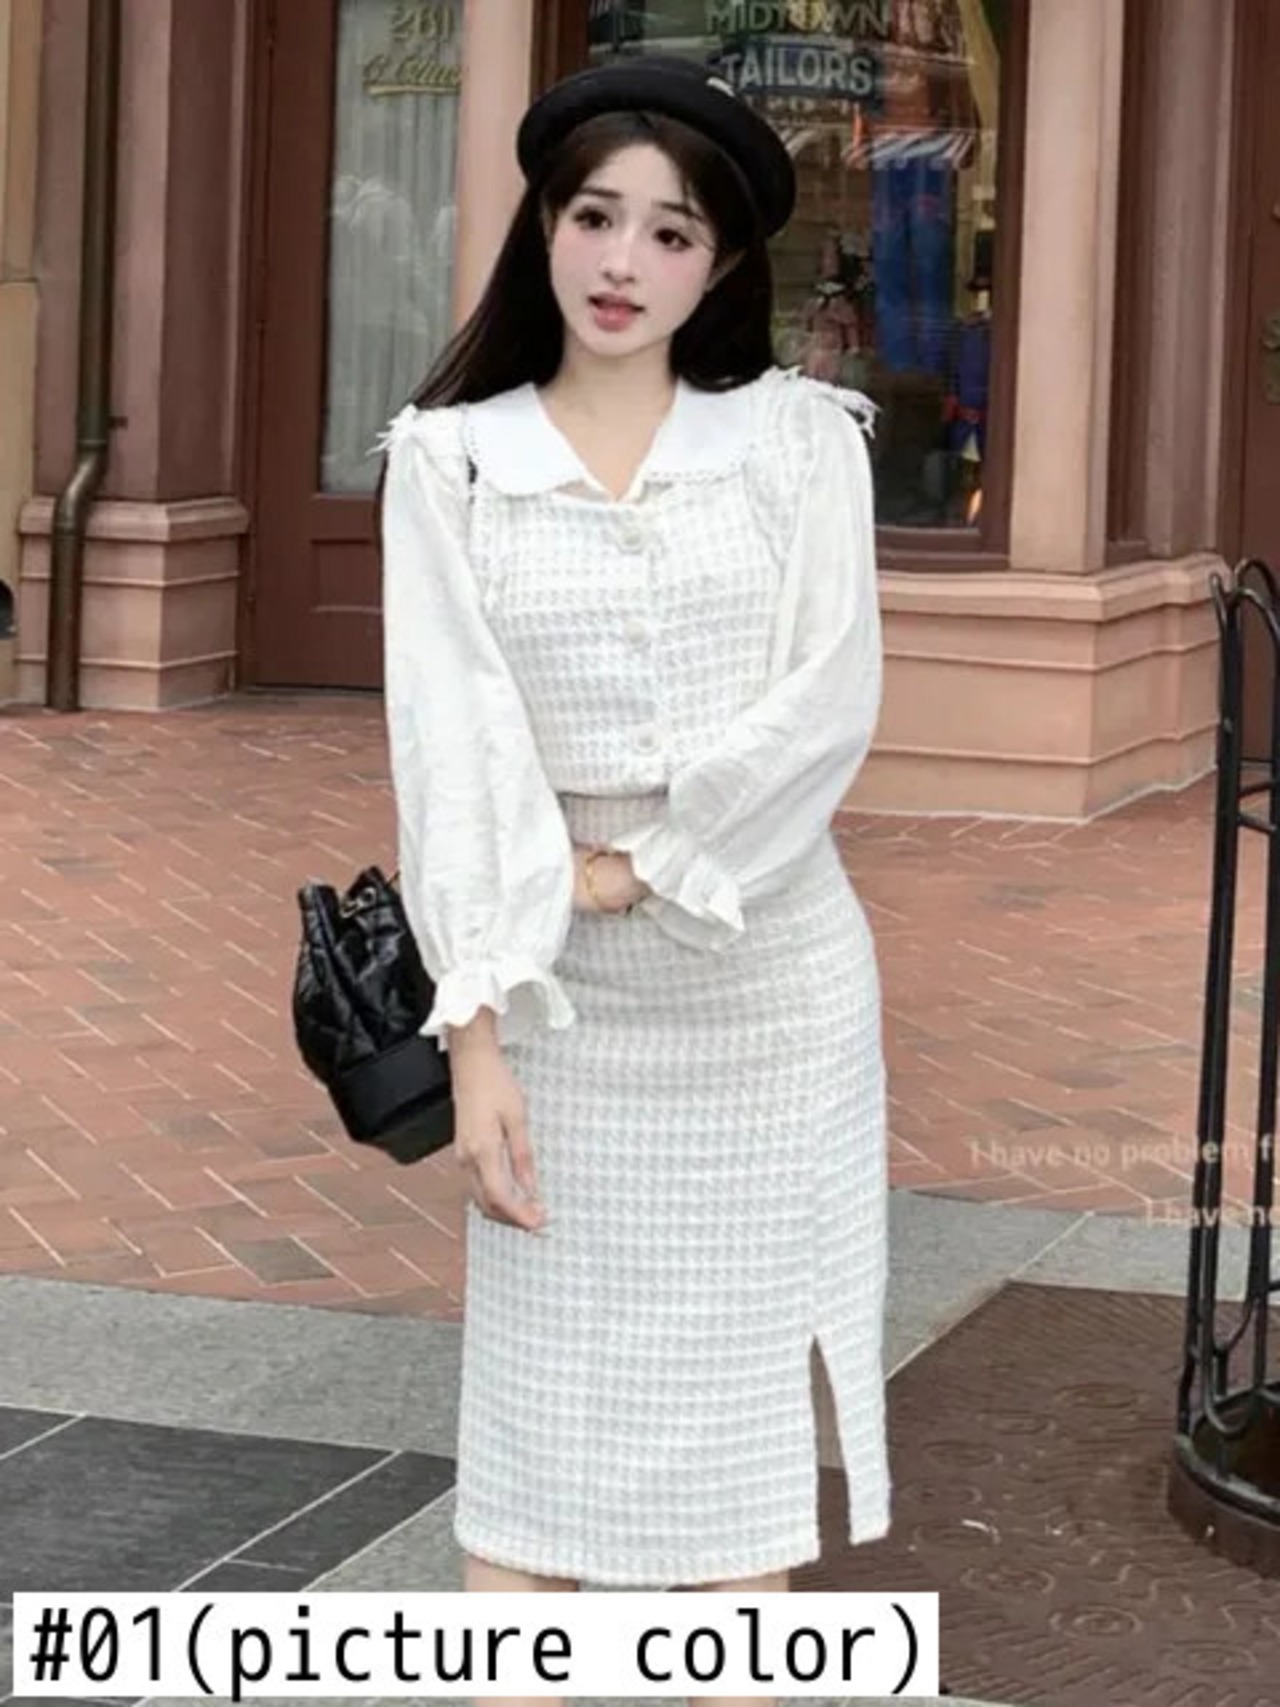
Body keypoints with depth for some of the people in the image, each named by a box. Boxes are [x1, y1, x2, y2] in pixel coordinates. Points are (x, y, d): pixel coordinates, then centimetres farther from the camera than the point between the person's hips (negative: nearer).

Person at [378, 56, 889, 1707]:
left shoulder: (799, 435, 2)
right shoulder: (448, 459, 0)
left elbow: (830, 703, -8)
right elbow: (452, 745, -8)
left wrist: (634, 865, -12)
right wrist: (475, 1035, -13)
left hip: (767, 981, 1)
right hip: (567, 999, 0)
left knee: (742, 1381, 7)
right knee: (539, 1393, 2)